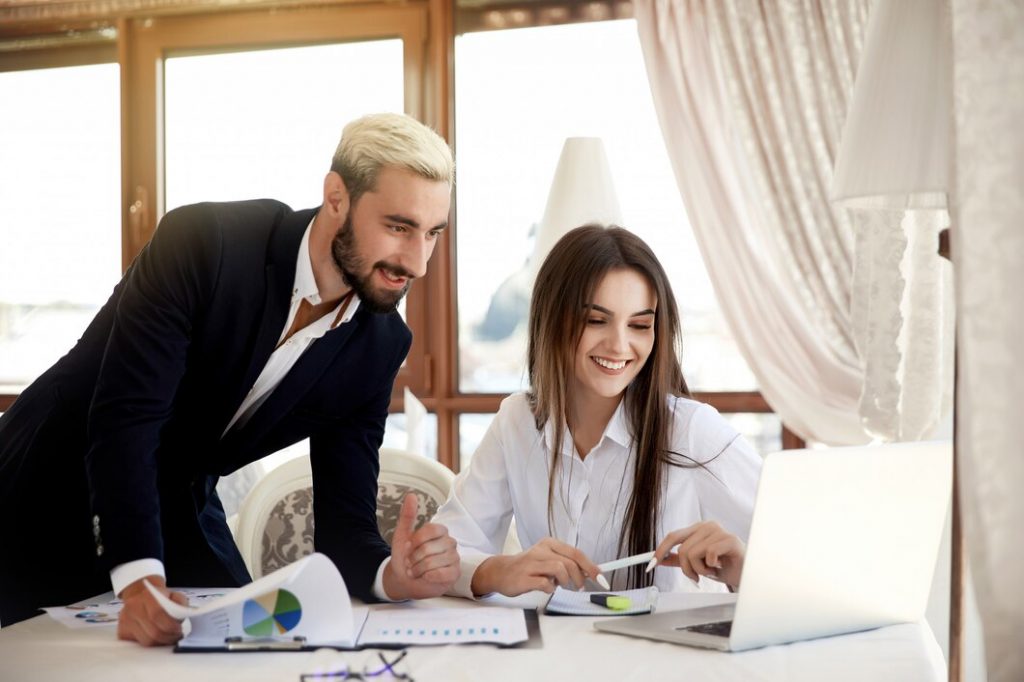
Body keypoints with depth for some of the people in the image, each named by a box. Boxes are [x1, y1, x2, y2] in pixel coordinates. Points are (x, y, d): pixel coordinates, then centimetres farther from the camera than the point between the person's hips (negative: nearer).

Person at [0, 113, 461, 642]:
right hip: (48, 496, -4)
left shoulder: (379, 345, -11)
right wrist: (139, 579, -45)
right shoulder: (203, 242, -27)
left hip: (180, 513, 5)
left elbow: (343, 518, -11)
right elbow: (124, 416, -33)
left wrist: (393, 575, -34)